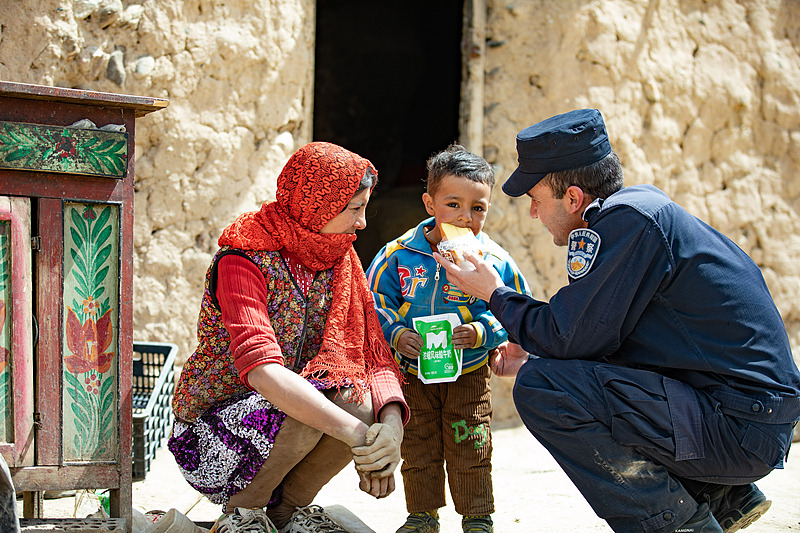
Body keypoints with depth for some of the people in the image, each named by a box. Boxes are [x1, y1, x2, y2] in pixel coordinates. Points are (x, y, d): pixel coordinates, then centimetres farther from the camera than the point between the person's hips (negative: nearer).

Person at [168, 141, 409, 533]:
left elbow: (375, 354, -6)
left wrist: (391, 424, -29)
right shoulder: (243, 260, -21)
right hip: (213, 425, -6)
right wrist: (358, 433, -42)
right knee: (301, 413, -34)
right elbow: (262, 369, -35)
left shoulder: (341, 262, 2)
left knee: (361, 400, -22)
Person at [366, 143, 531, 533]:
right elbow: (376, 300, -3)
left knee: (470, 449, 5)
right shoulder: (400, 254, -9)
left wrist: (480, 333, -23)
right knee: (418, 448, 11)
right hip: (413, 371, 1)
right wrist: (396, 334, -18)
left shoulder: (494, 261, -12)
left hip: (468, 372, -1)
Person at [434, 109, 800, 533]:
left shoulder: (625, 219, -15)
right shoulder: (643, 205, 15)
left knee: (539, 390, -17)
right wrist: (533, 359, 19)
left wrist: (496, 295, 2)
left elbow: (567, 336, -14)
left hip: (740, 428, -10)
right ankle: (723, 498, 18)